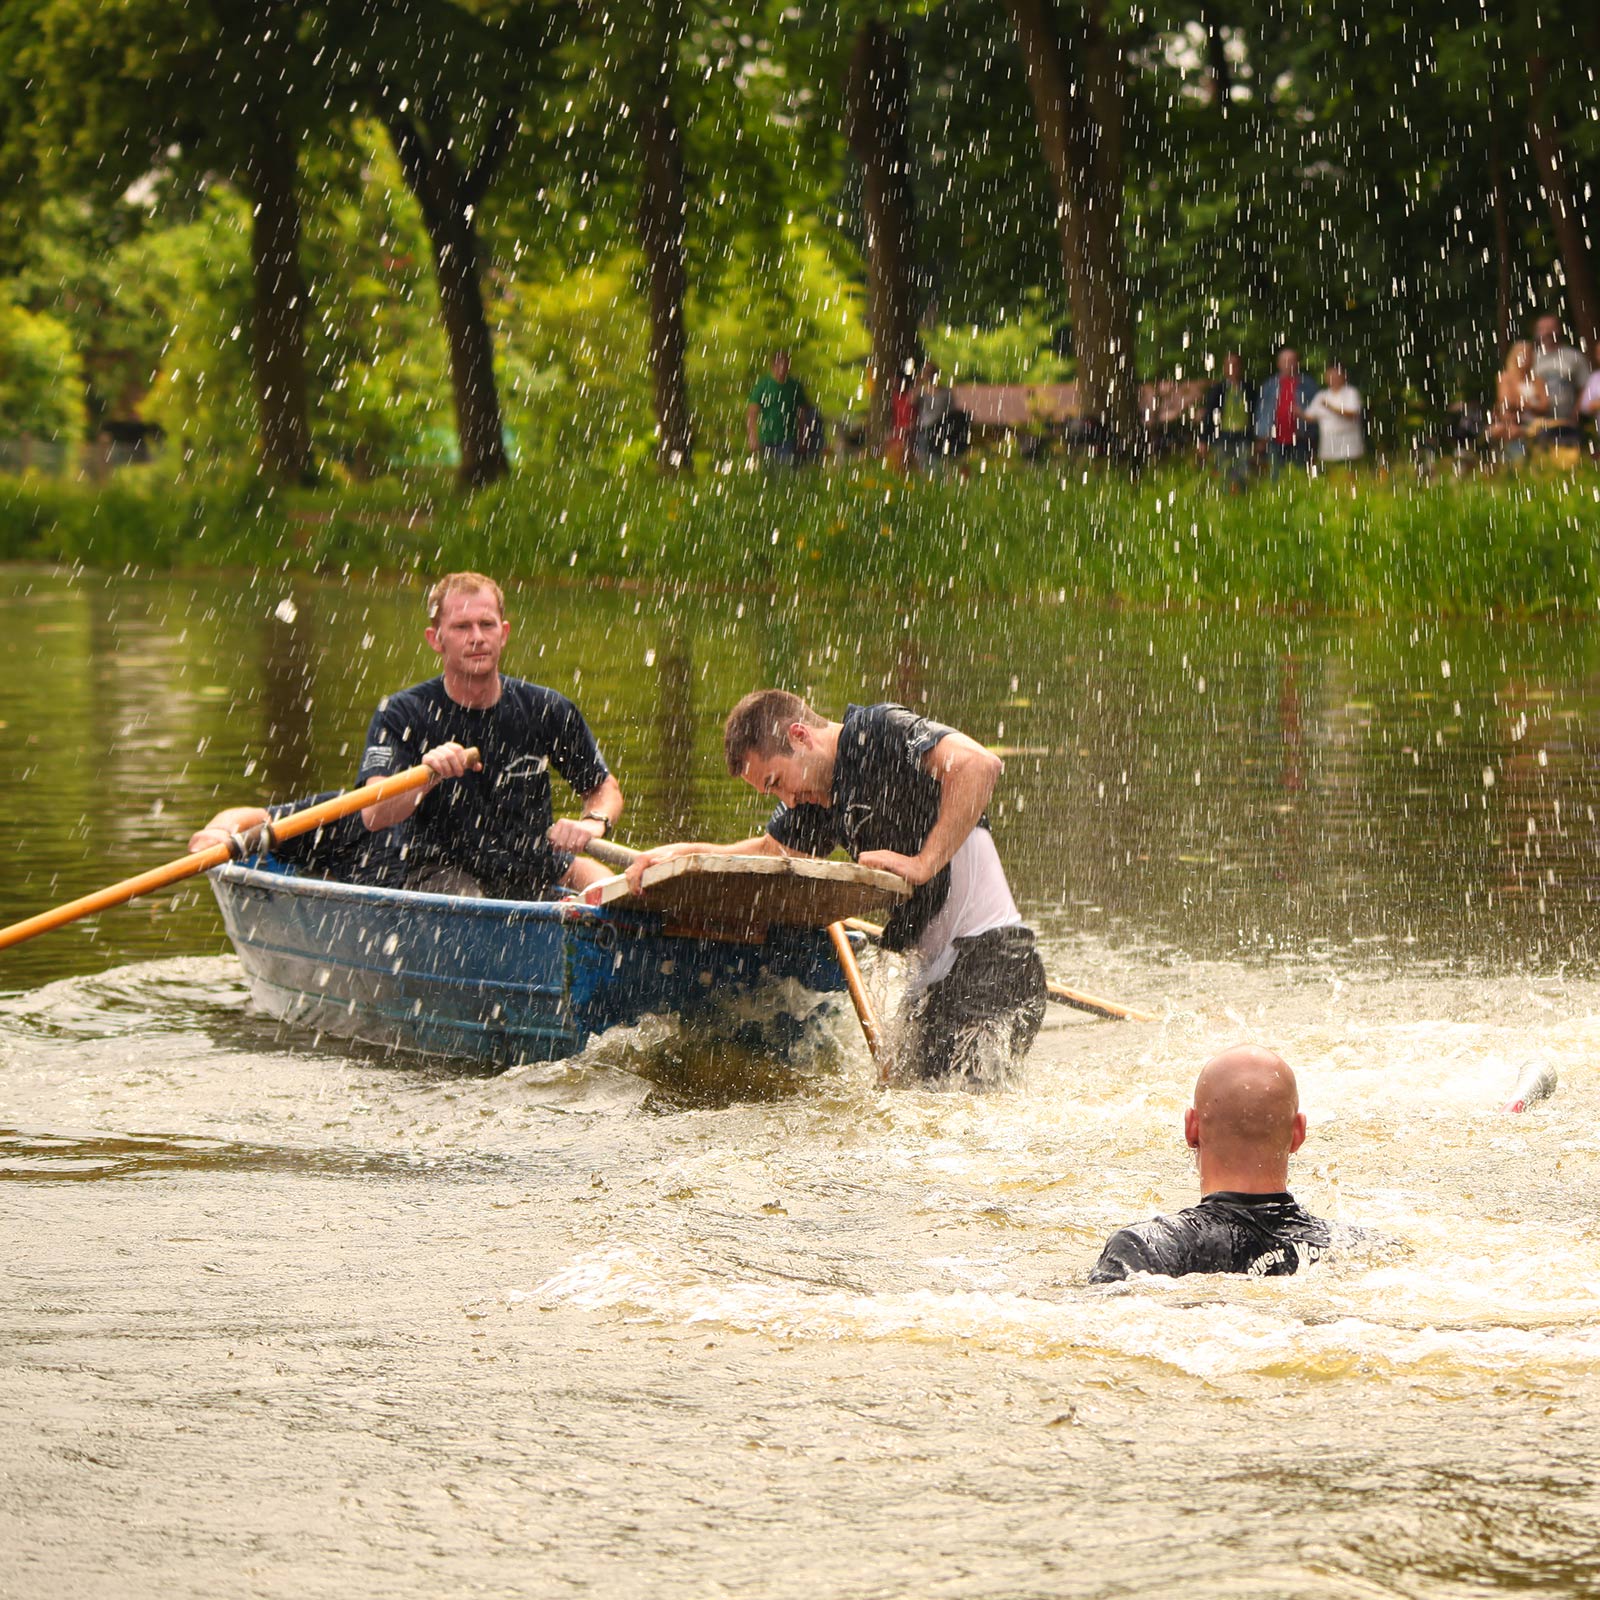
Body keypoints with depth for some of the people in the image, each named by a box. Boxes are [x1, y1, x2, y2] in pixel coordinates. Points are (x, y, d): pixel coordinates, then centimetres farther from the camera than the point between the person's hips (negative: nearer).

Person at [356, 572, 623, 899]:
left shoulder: (546, 710, 1)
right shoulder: (402, 713, -7)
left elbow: (605, 789, 13)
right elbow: (374, 817, -21)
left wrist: (594, 823, -11)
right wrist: (427, 777, -41)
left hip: (536, 869, 3)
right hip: (443, 870, -3)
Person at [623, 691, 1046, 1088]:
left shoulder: (877, 731, -12)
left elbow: (979, 765, -27)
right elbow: (771, 850, 29)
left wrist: (924, 864, -26)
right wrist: (682, 853, 14)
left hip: (988, 959, -10)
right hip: (936, 969, 10)